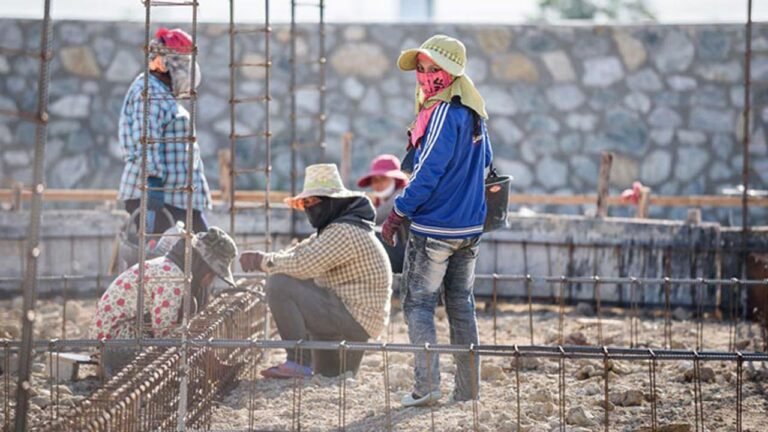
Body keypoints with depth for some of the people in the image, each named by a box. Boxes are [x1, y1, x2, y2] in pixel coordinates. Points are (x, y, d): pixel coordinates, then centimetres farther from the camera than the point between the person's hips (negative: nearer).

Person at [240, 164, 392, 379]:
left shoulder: (345, 232, -19)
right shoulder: (334, 228, 16)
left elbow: (302, 264, -28)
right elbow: (297, 253, 11)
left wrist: (264, 261, -12)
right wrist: (262, 258, -8)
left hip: (353, 319, -11)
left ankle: (299, 362, -17)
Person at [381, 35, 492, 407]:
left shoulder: (444, 114, -17)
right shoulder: (474, 114, 10)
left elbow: (428, 172, -21)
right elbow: (484, 162, 22)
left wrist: (397, 213, -15)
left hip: (434, 228, -8)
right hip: (470, 228, 8)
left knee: (418, 304, -1)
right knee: (461, 305, 12)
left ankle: (427, 387, -8)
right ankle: (467, 388, 13)